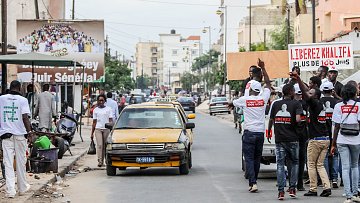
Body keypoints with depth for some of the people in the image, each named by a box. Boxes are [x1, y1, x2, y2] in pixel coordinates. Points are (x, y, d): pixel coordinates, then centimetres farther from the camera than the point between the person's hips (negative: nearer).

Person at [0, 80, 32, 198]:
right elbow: (25, 117, -11)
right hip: (20, 133, -1)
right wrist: (29, 132, -5)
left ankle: (10, 190, -7)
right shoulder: (22, 100, -5)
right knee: (21, 162, 11)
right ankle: (22, 188, 22)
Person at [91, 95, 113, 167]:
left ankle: (102, 161, 12)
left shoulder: (108, 109, 7)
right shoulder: (95, 110, 11)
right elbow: (94, 122, 14)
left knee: (104, 146, 3)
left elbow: (110, 120, 4)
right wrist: (92, 133, 12)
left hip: (106, 129, 0)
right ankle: (99, 161, -20)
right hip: (98, 129, 0)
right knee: (99, 145, -13)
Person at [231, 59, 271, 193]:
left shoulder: (245, 99, -5)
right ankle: (253, 182, 19)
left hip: (249, 133, -3)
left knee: (249, 158, -3)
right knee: (257, 159, 12)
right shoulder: (263, 98, 1)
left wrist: (229, 104, 40)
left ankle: (253, 183, -16)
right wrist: (263, 68, 21)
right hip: (260, 132, 3)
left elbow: (233, 103, 16)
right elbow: (268, 83, 17)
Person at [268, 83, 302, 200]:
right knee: (294, 162, 15)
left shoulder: (275, 104, 7)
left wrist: (269, 132, 27)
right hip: (292, 138, -2)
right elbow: (298, 119, -18)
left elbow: (271, 120, 12)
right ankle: (292, 188, 10)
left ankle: (281, 191, -4)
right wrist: (300, 121, 5)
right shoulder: (296, 104, -4)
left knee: (280, 164, 3)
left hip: (279, 139, 2)